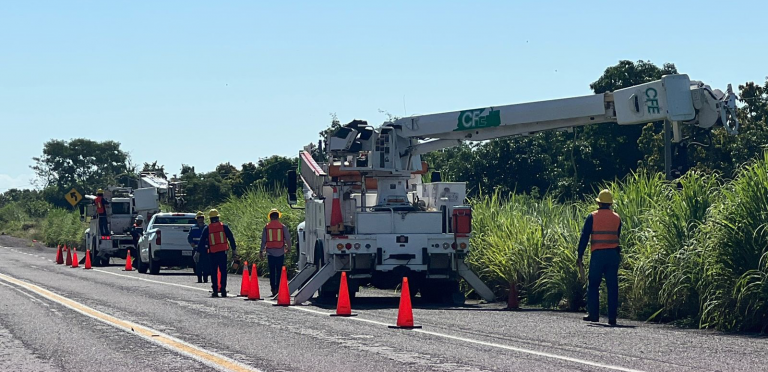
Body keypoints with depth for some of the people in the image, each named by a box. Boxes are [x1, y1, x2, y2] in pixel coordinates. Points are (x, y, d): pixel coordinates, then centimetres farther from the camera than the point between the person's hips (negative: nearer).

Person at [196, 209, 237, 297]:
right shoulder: (224, 227, 2)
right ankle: (223, 290, -2)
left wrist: (198, 252, 9)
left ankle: (215, 291, 2)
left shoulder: (207, 229, 2)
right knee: (223, 271, 5)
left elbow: (201, 241, 4)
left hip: (212, 253, 0)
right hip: (223, 252, 0)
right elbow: (231, 238, 3)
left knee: (214, 272, 6)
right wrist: (234, 250, 9)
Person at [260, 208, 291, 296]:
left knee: (272, 272, 6)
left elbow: (263, 240, 1)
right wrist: (287, 247, 20)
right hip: (280, 252, -1)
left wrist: (261, 251, 8)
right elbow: (287, 239, 1)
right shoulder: (283, 227, -2)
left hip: (270, 253, 1)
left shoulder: (266, 227, 0)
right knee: (279, 271, 3)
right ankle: (278, 288, -5)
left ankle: (273, 289, 2)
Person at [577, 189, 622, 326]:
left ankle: (594, 314, 4)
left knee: (593, 285, 7)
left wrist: (580, 255, -2)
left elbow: (584, 237, -4)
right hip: (613, 254, 3)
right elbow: (617, 237, 15)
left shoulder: (592, 217, -1)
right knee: (612, 287, 3)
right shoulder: (617, 218, 9)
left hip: (597, 255, -3)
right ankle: (612, 317, 1)